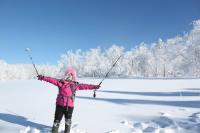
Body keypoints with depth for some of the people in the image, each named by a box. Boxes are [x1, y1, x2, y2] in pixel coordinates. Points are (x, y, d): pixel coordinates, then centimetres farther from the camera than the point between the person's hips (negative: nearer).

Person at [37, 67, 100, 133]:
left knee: (68, 122, 14)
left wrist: (94, 86, 4)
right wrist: (43, 77, -15)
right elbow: (52, 80, -6)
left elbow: (84, 86, 6)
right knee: (57, 120, 7)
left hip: (69, 106, 2)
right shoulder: (61, 82, 0)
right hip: (60, 105, -2)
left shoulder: (75, 85, 5)